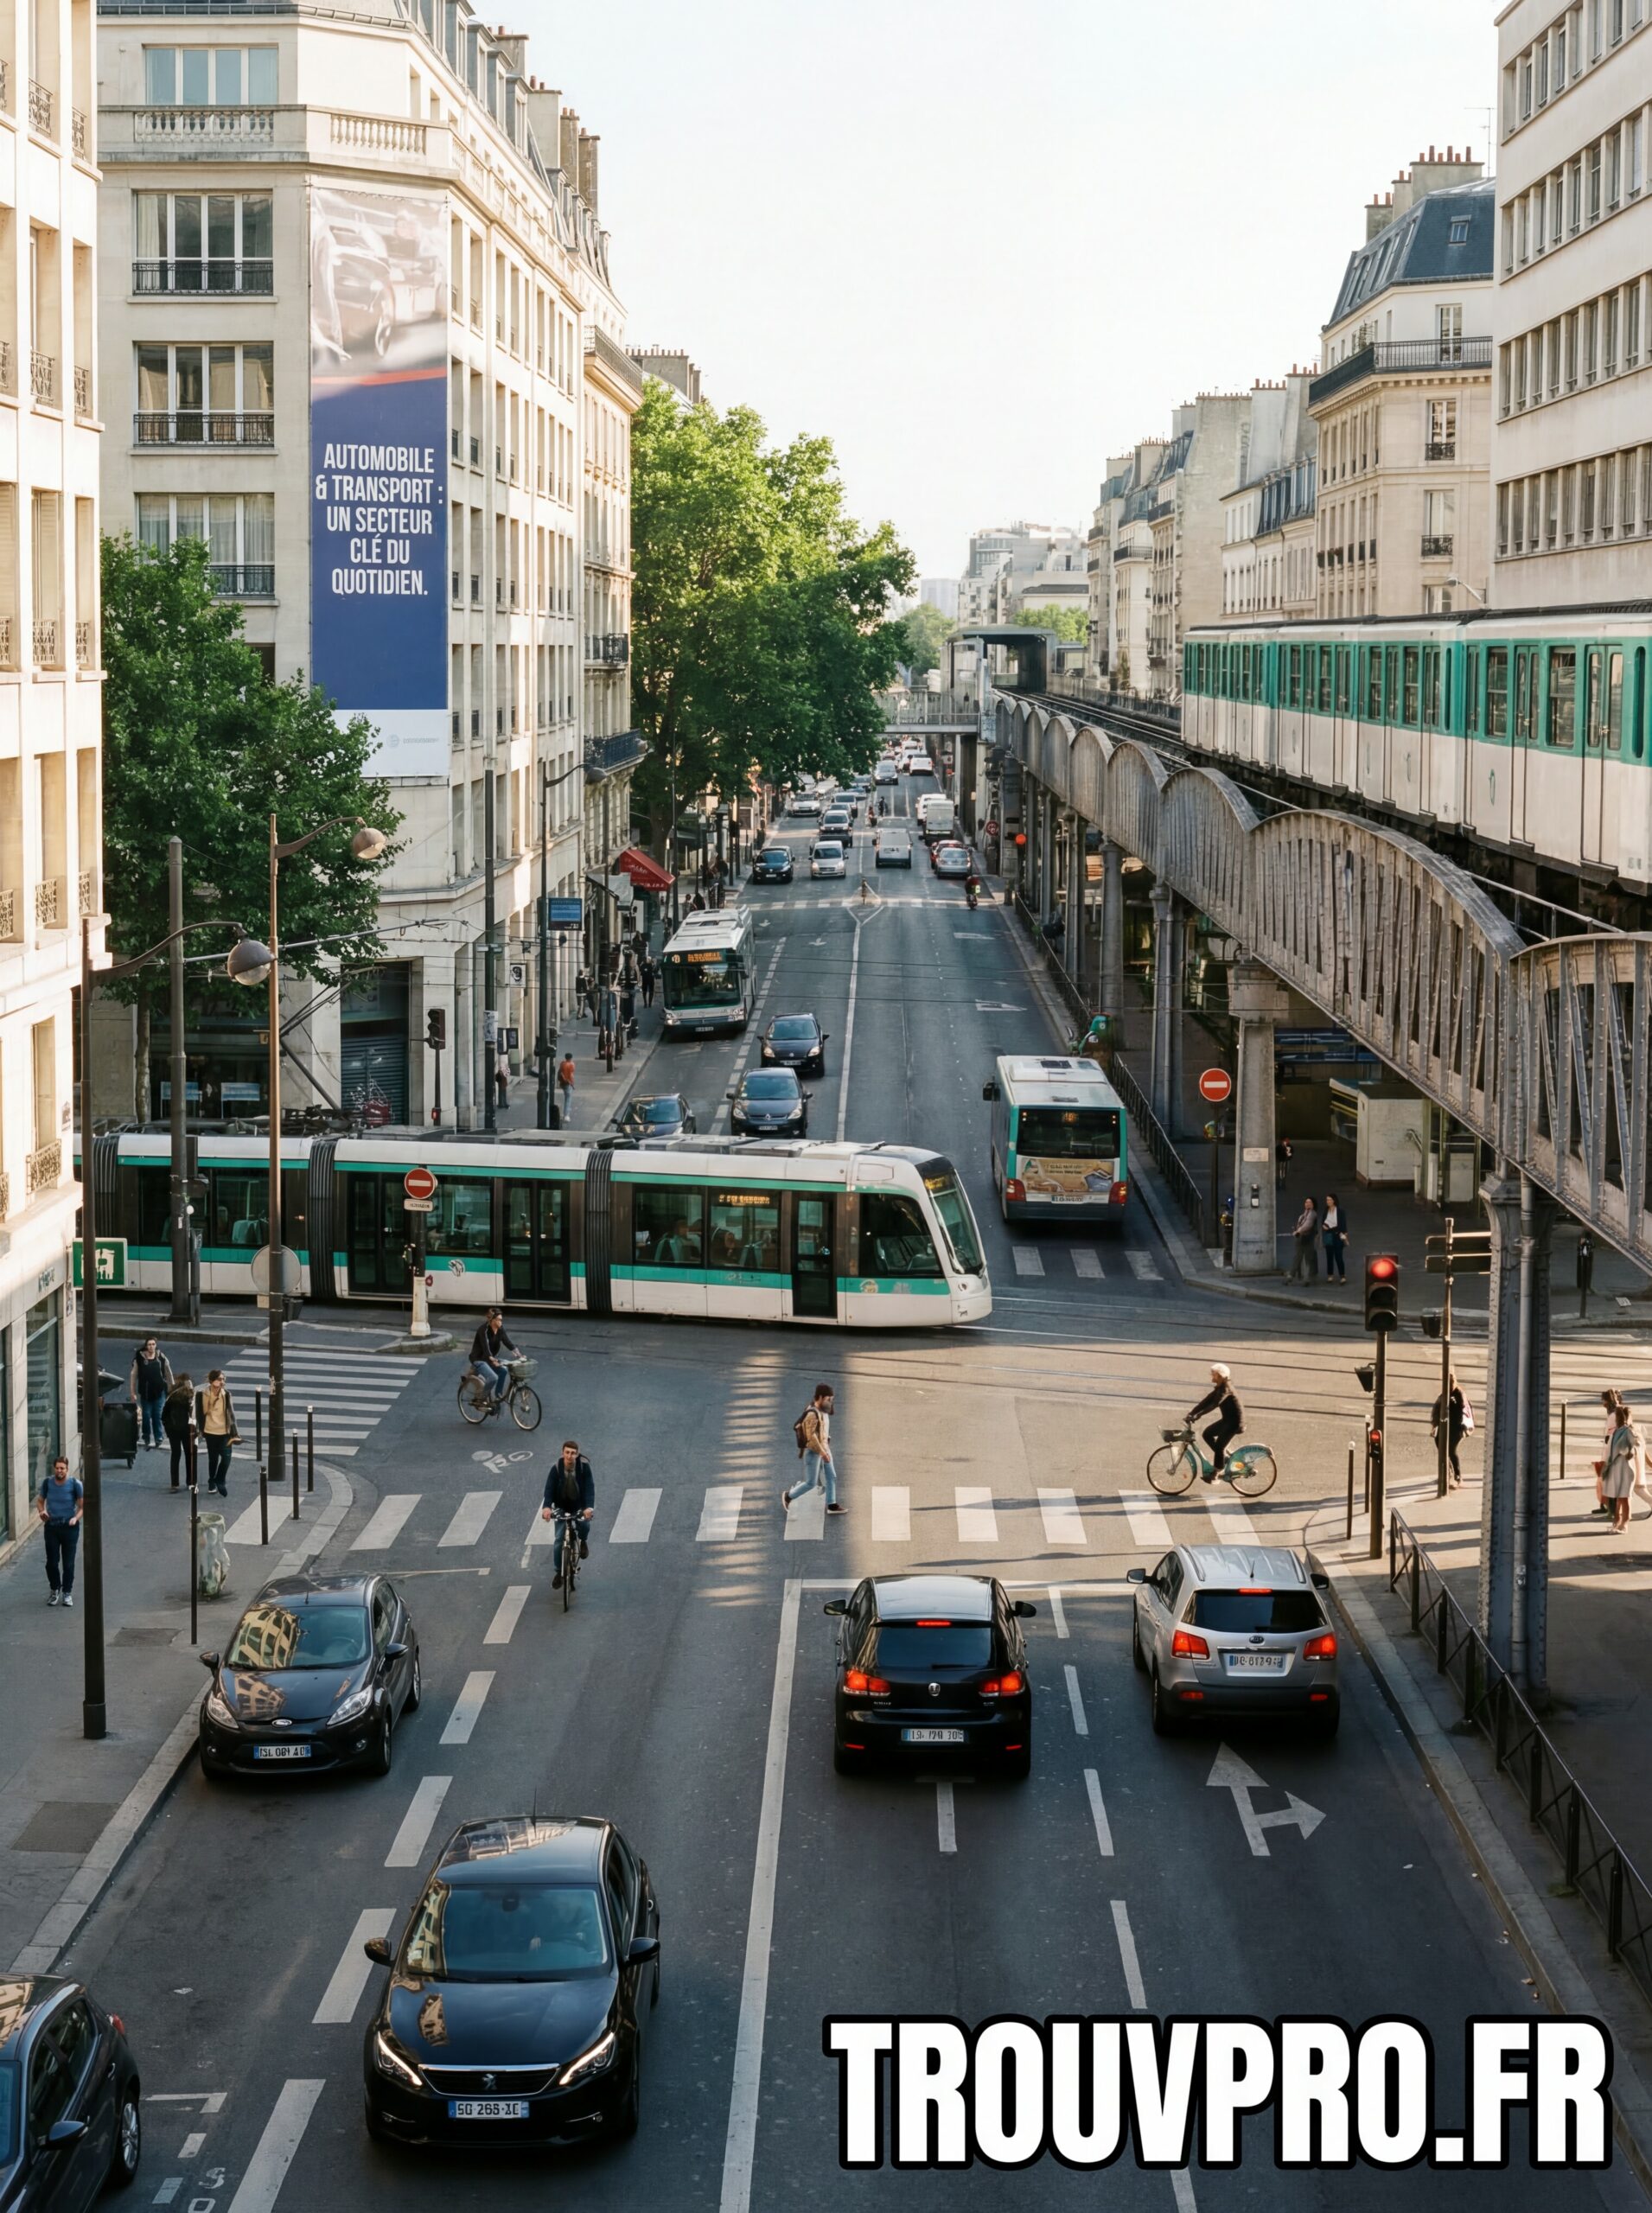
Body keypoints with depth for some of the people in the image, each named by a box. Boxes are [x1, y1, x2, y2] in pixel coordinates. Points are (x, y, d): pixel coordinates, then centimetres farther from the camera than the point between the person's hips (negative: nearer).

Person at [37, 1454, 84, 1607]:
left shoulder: (75, 1484, -10)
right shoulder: (48, 1483, -2)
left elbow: (82, 1505, -6)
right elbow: (40, 1501, 11)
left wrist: (76, 1518, -24)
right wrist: (41, 1511, -11)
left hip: (69, 1527, -2)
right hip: (51, 1526, 2)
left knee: (68, 1564, 4)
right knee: (51, 1562, 5)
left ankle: (67, 1593, 18)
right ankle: (55, 1590, 25)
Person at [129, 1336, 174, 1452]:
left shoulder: (162, 1358, 2)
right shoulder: (140, 1358, -3)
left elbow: (169, 1373, 11)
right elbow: (134, 1375, 2)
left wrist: (171, 1388, 10)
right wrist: (133, 1391, 0)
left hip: (159, 1391, 1)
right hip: (145, 1392, -1)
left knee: (157, 1416, 1)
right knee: (146, 1415, 1)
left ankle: (158, 1439, 8)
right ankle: (147, 1440, 11)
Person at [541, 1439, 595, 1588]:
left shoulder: (584, 1467, -21)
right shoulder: (556, 1469, -19)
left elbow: (589, 1488, -27)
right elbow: (549, 1488, -27)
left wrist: (589, 1507, -44)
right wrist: (547, 1507, -45)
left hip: (579, 1507, 0)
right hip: (561, 1508, 0)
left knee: (584, 1524, -27)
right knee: (559, 1539, -5)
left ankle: (583, 1542, 11)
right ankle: (559, 1572, 12)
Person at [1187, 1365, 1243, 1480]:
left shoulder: (1226, 1388, -20)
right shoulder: (1219, 1388, 9)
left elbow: (1215, 1404, -32)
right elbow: (1207, 1400, 5)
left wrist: (1198, 1415, -37)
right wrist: (1192, 1411, -5)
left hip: (1235, 1421, -9)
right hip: (1227, 1419, 9)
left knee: (1219, 1445, -11)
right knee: (1207, 1434, 7)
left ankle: (1214, 1474, -3)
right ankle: (1224, 1458, 15)